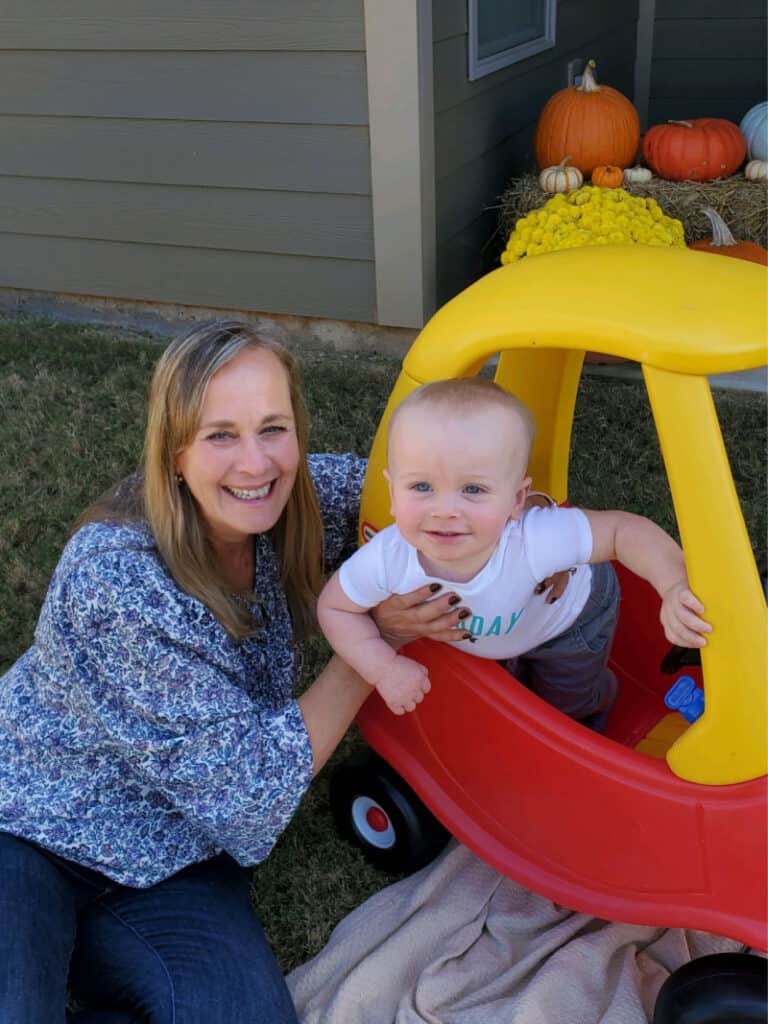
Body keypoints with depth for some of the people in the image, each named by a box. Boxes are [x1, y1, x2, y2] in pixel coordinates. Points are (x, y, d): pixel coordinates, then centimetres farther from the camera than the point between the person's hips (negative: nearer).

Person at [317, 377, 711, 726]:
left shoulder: (534, 542, -50)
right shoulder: (387, 559, -40)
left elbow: (624, 529, -39)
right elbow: (334, 606, -21)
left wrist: (675, 587, -54)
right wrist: (384, 668, -30)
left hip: (572, 616, -2)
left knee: (568, 700, 27)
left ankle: (591, 710, 63)